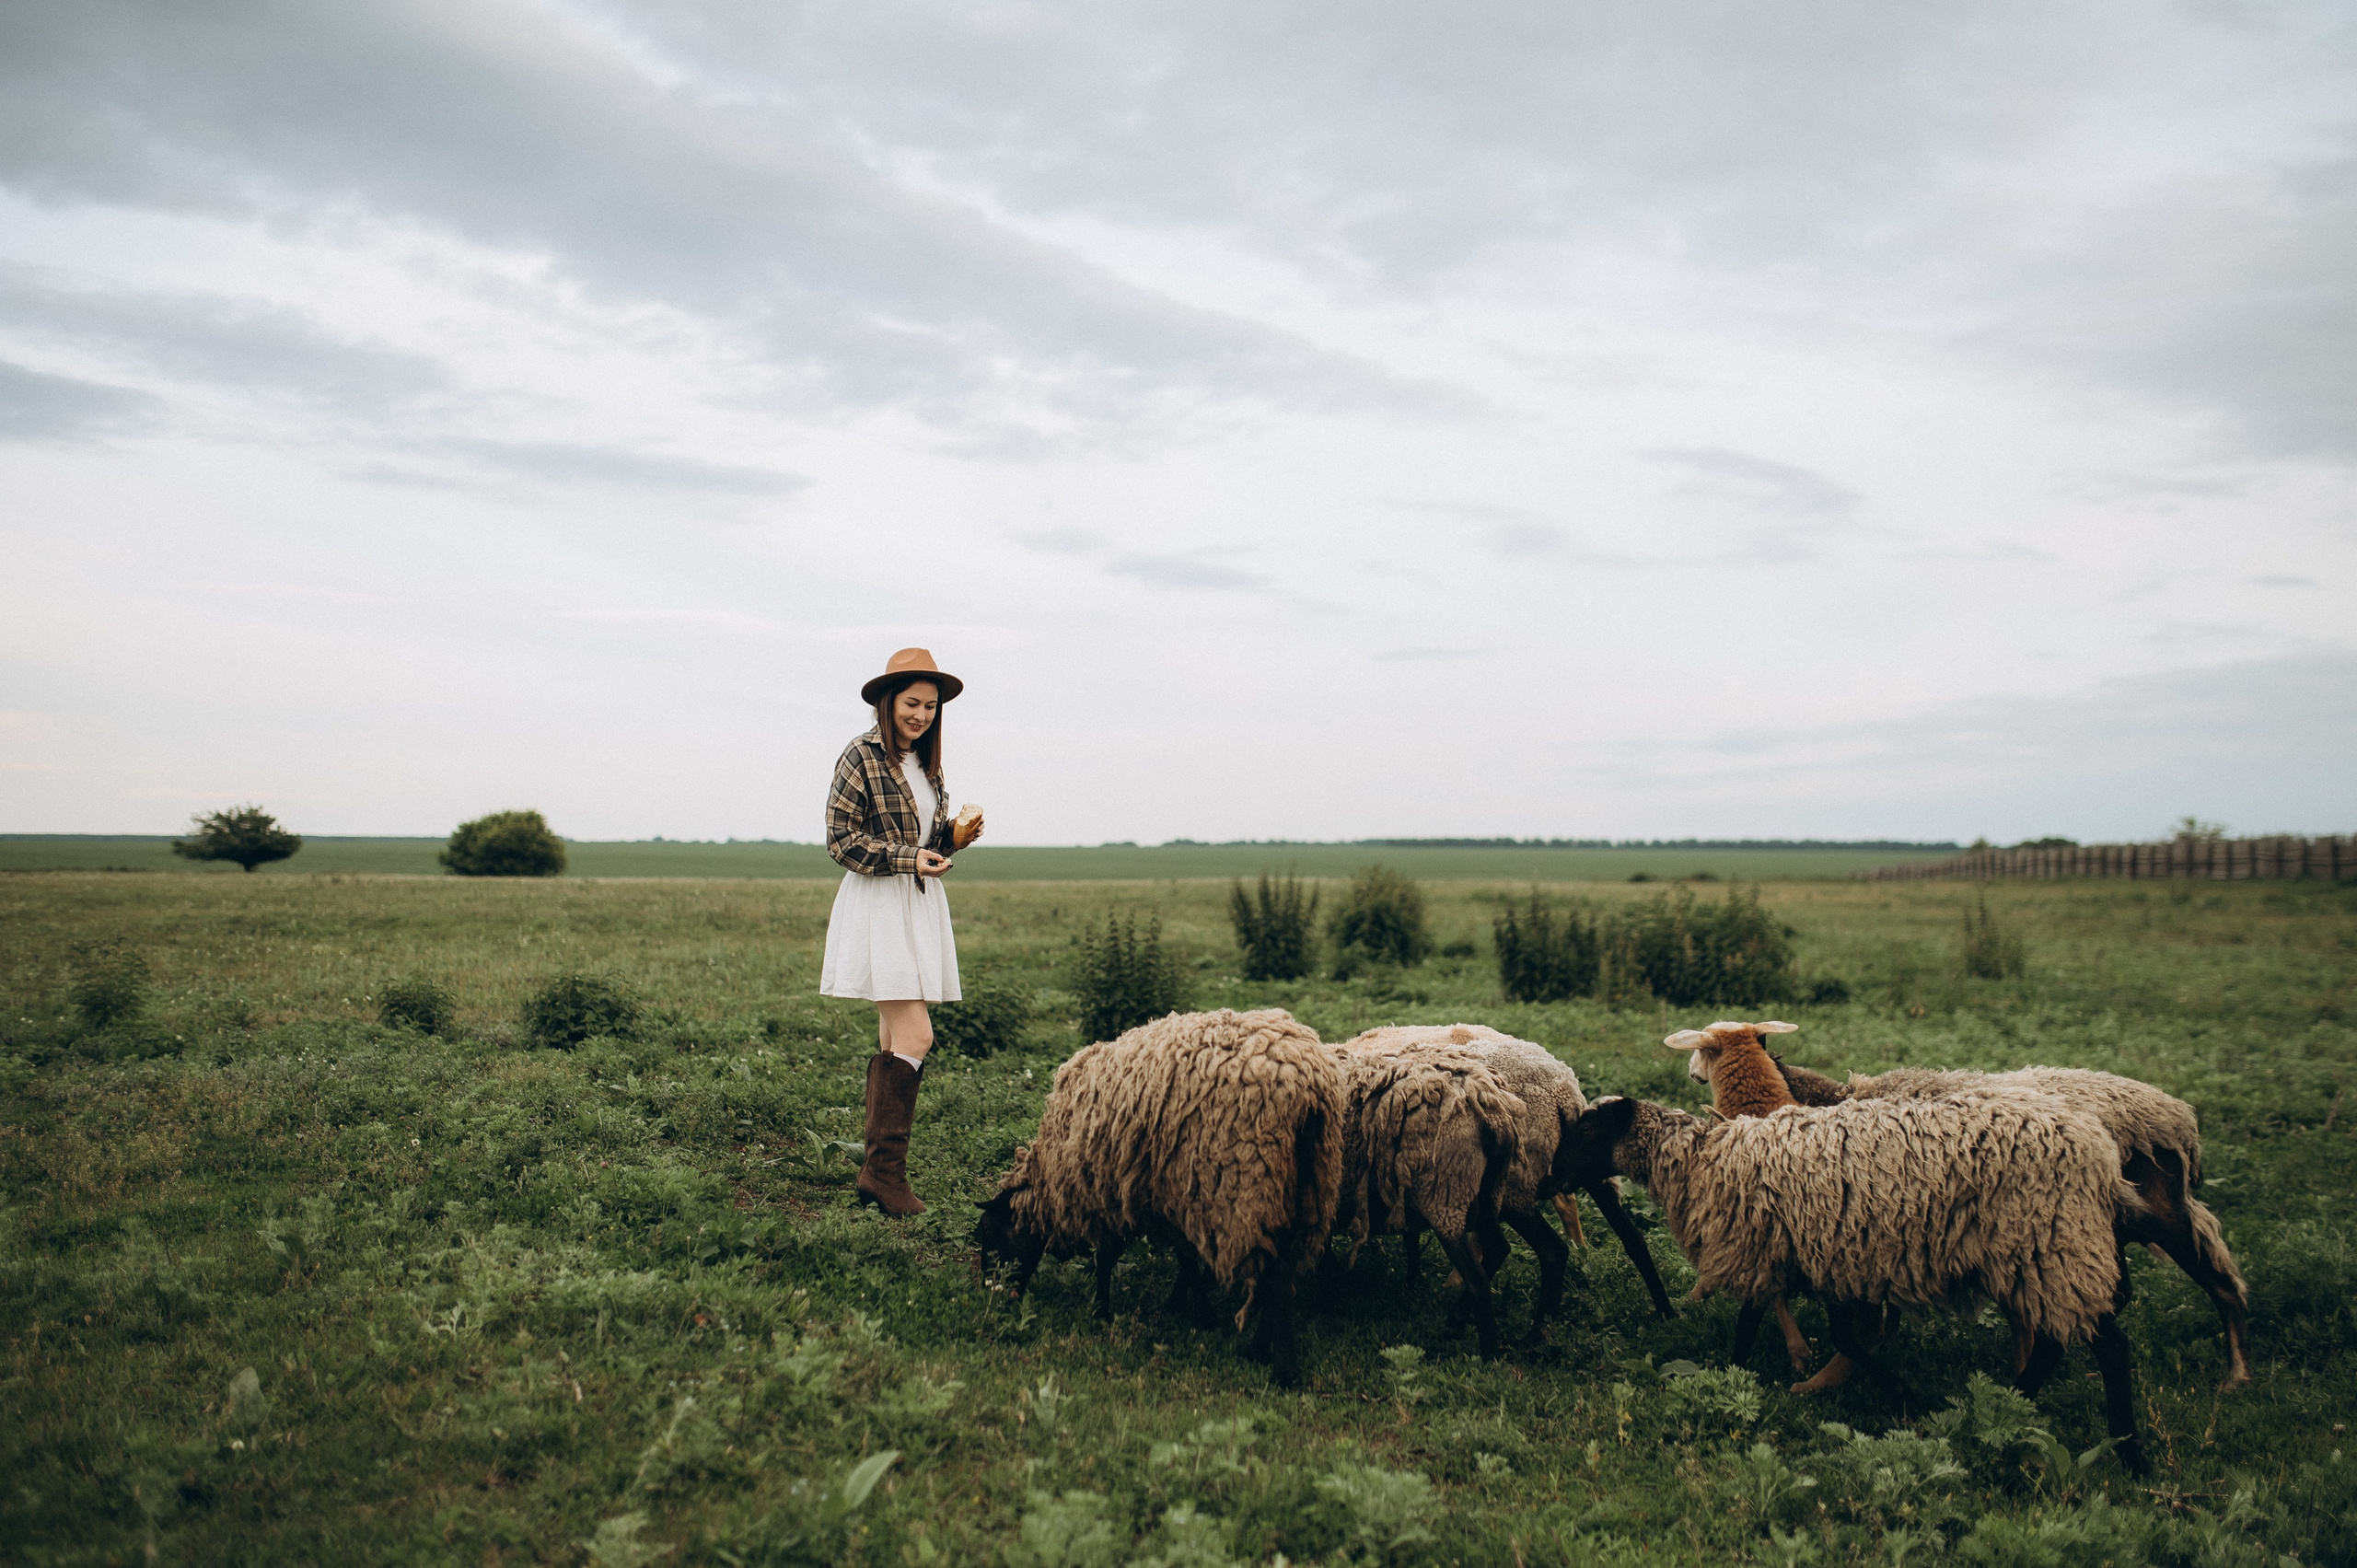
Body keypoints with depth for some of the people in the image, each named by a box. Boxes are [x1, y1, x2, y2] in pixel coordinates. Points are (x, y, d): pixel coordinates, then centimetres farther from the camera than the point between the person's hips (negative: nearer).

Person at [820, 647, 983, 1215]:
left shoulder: (926, 763, 13)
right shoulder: (861, 756, -9)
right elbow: (841, 840, -11)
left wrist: (954, 834, 0)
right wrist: (908, 859, -19)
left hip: (921, 908, 8)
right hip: (877, 908, -8)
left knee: (894, 1042, 9)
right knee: (915, 1038, -14)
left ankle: (878, 1169, 15)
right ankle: (885, 1170, -8)